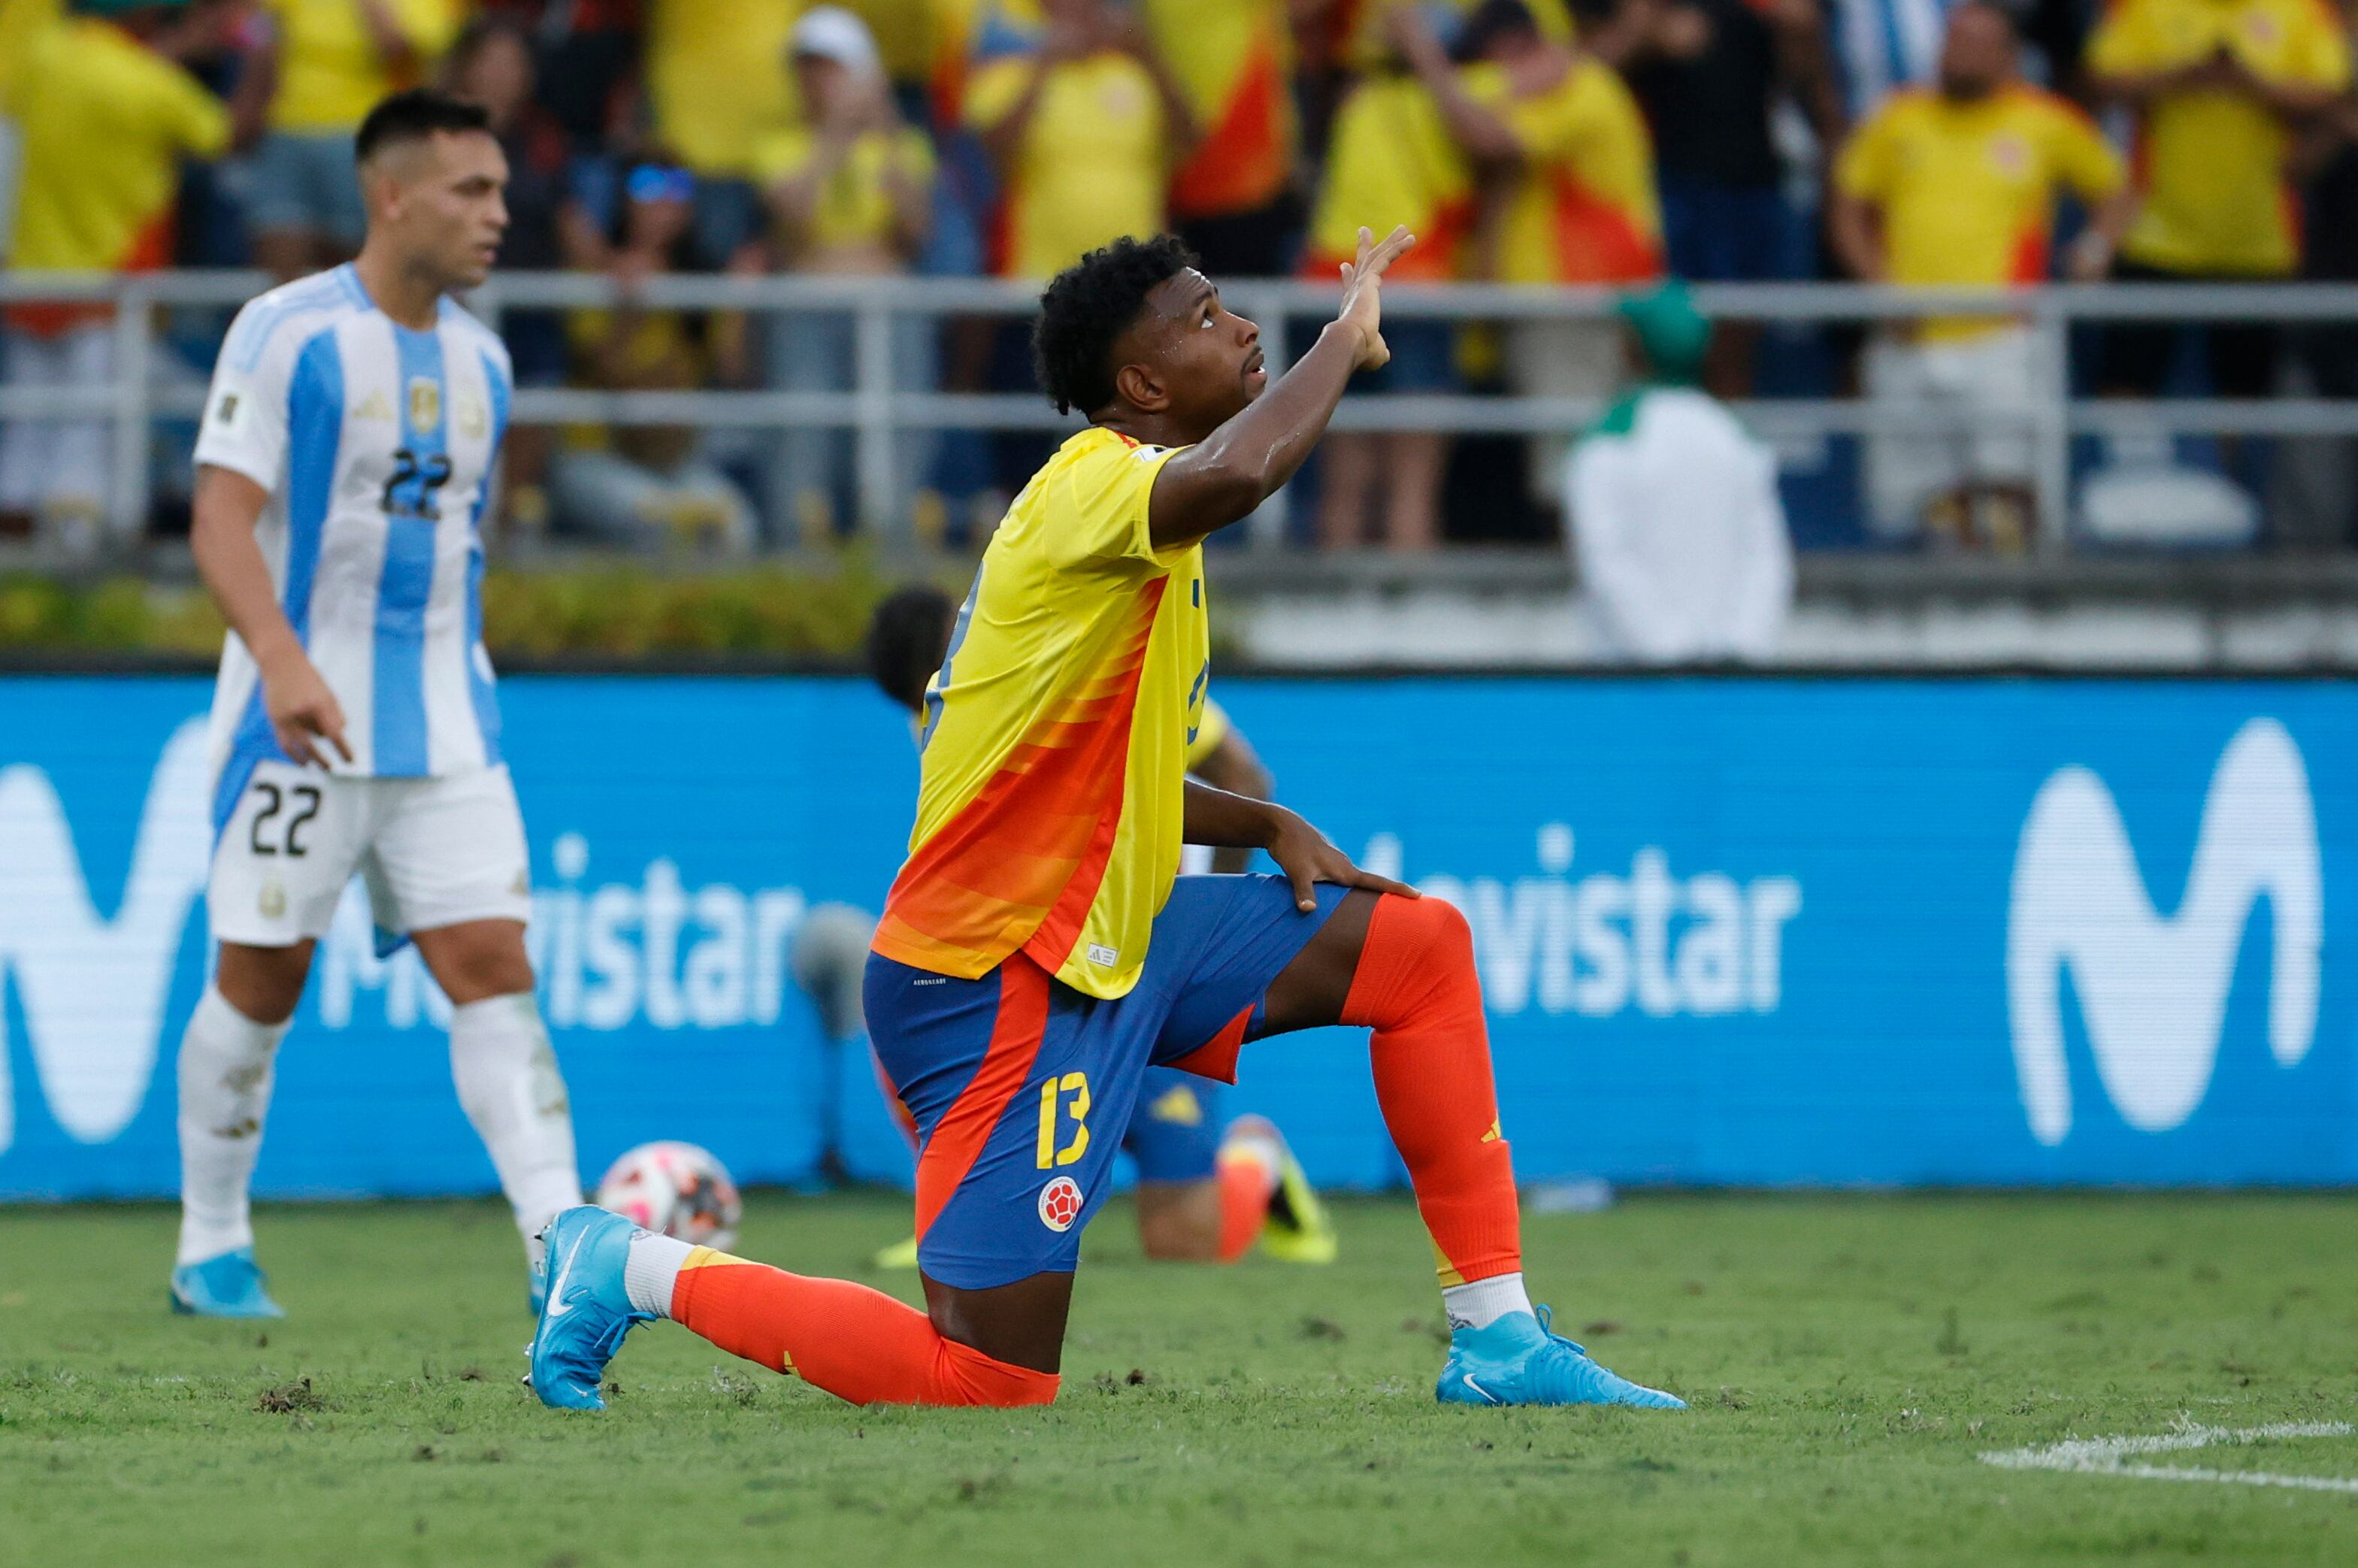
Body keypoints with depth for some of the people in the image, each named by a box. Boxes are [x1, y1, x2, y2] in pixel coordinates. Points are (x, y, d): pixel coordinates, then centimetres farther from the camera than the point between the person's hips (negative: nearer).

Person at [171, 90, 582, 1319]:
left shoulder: (477, 359, 11)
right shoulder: (285, 334, -9)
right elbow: (222, 521, -15)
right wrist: (282, 659, -30)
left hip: (447, 730, 5)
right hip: (301, 715, -5)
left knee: (493, 965, -7)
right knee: (262, 982, 3)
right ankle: (211, 1249, 18)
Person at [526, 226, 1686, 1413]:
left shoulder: (1142, 521, 15)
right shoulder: (1094, 484, -16)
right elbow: (1232, 475, -42)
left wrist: (1268, 826, 9)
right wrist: (1347, 334, -25)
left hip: (1108, 946, 10)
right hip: (996, 981, -10)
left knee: (1421, 948, 9)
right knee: (991, 1381, -12)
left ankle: (1497, 1341, 11)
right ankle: (638, 1271, 3)